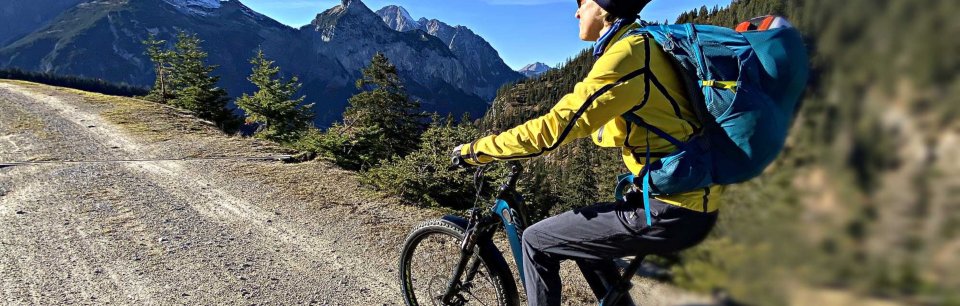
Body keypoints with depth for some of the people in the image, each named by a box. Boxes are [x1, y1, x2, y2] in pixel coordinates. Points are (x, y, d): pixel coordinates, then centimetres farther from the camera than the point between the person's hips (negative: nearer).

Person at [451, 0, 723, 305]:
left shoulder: (626, 54, -18)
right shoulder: (641, 46, 12)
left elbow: (553, 128, -22)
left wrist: (477, 150, -12)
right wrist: (585, 131, 35)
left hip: (673, 211, -10)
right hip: (694, 197, 10)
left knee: (536, 241, -2)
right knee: (582, 236, 26)